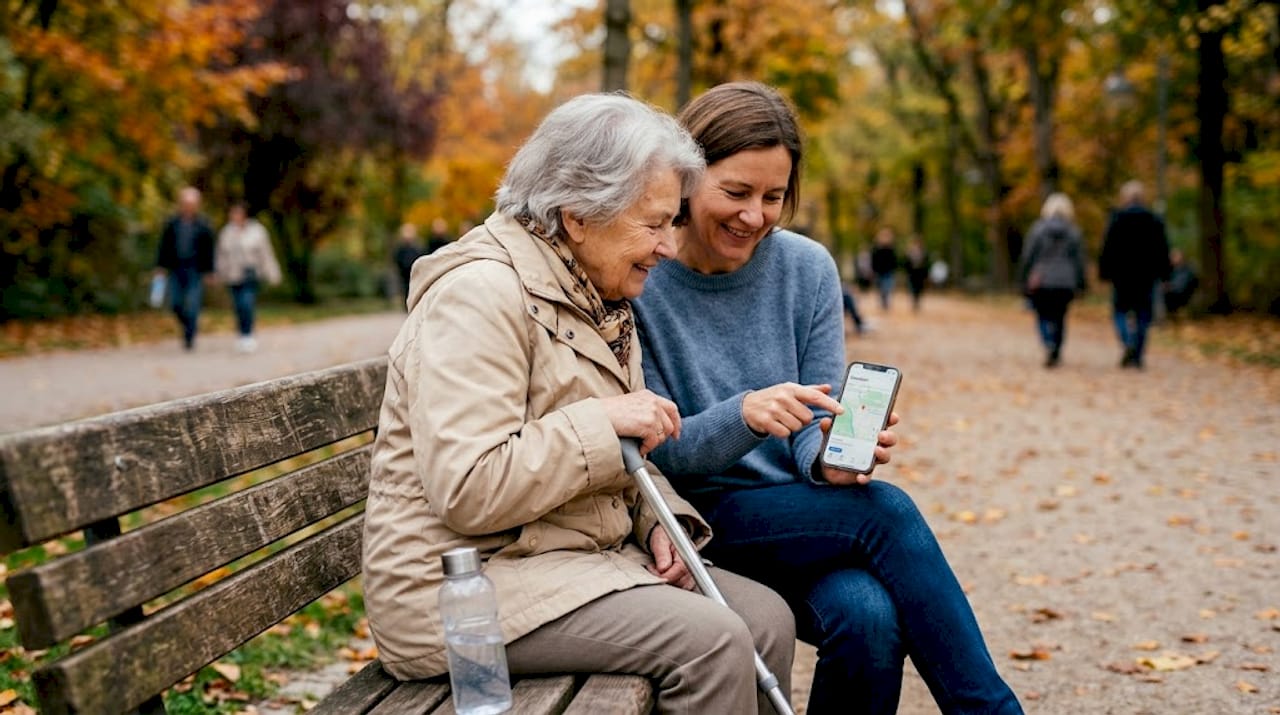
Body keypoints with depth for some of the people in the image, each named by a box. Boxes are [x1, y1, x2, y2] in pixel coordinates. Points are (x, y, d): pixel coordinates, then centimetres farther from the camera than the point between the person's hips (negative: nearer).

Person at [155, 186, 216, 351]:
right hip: (176, 269, 3)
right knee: (175, 304, 3)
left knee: (192, 306, -7)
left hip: (195, 271, -3)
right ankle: (188, 327, 28)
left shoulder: (203, 225, -3)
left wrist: (209, 271, -2)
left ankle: (189, 338, 3)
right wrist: (161, 267, 5)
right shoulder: (172, 223, 4)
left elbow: (209, 250, 0)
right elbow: (164, 246, 8)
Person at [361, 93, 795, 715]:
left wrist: (657, 519, 1)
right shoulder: (479, 292, -18)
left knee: (766, 617, -3)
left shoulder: (599, 300, 12)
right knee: (710, 640, -22)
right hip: (462, 582, -9)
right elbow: (467, 492, -26)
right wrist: (603, 421, -23)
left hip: (578, 554, 9)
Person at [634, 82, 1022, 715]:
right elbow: (655, 451, -10)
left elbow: (814, 423, 3)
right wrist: (742, 416, -30)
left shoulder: (807, 270, 1)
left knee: (871, 618, -31)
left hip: (802, 515, 3)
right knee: (885, 510, -27)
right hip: (696, 521, -3)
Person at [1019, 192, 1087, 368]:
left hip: (1040, 282, -2)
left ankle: (1049, 344, -21)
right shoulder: (1074, 232, 2)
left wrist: (1024, 280, 8)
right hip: (1065, 283, 2)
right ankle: (1056, 353, 11)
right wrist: (1080, 284, 13)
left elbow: (1027, 257, -1)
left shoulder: (1037, 229, -2)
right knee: (1059, 318, 12)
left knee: (1043, 316, 5)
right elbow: (1079, 260, 5)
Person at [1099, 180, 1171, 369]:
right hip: (1147, 276, 2)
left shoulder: (1117, 218, -4)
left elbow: (1108, 247, -6)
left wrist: (1103, 271, 0)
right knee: (1143, 315, 7)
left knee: (1120, 311, 8)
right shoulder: (1155, 220, 6)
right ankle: (1137, 356, 4)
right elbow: (1163, 249, 8)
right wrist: (1163, 273, 14)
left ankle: (1128, 343, -17)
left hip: (1122, 275, -2)